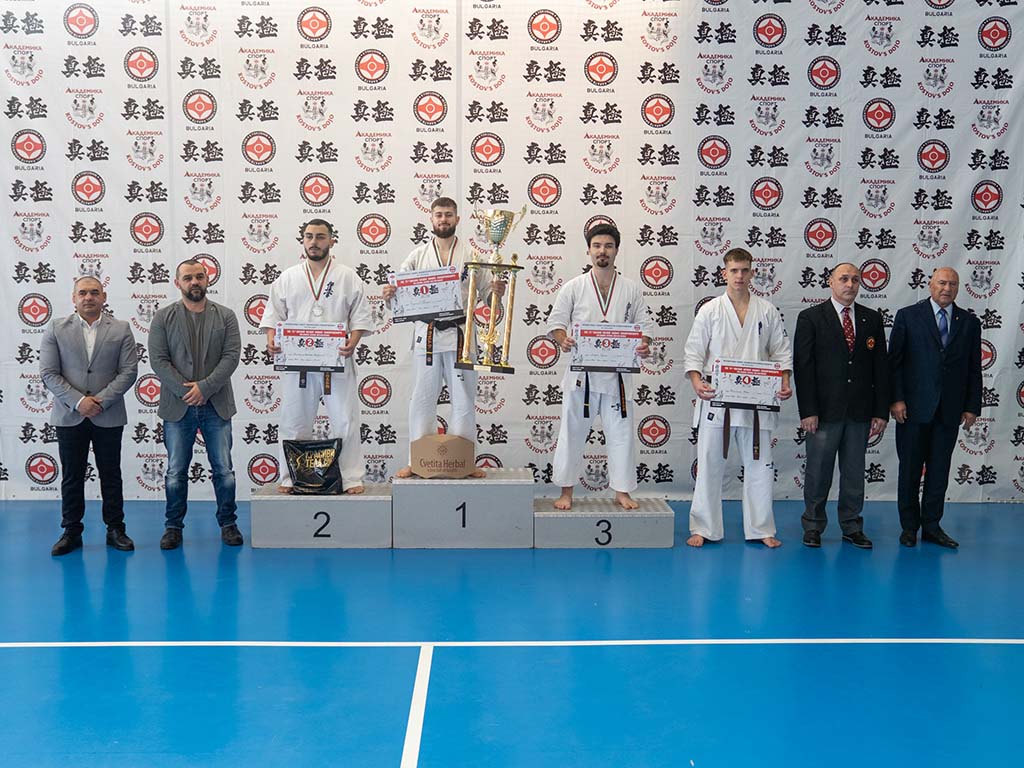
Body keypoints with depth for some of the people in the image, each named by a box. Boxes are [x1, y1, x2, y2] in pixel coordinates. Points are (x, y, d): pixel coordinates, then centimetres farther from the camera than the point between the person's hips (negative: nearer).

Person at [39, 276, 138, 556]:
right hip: (69, 416, 0)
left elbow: (129, 371, -3)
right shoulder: (56, 329, 4)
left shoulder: (121, 329, 3)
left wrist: (101, 401, -12)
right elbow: (48, 373, -2)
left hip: (108, 417, 0)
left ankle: (115, 529, 18)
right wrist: (78, 401, -13)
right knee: (71, 477, 8)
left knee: (111, 475, 8)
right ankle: (72, 532, 18)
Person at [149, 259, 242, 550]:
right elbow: (158, 360, -4)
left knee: (224, 470, 6)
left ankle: (228, 523, 19)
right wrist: (186, 391, -13)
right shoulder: (163, 317, 4)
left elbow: (231, 356, -3)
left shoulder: (226, 316, 5)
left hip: (216, 405, 0)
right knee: (176, 472, 7)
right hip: (178, 407, 0)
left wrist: (205, 387, -14)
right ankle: (173, 526, 19)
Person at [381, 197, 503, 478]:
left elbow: (486, 294, 6)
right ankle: (417, 461, 15)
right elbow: (400, 292, 7)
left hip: (460, 335, -1)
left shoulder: (472, 255, 7)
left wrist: (497, 291, -15)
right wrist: (389, 295, -15)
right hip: (427, 335, 1)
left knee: (464, 401, 5)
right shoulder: (418, 256, 10)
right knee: (422, 400, 6)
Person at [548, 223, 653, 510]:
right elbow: (556, 322, 2)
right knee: (572, 432, 4)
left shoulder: (631, 289, 6)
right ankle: (566, 492, 16)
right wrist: (562, 340, -19)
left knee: (621, 433, 6)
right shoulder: (573, 287, 3)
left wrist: (644, 345, -12)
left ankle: (622, 491, 20)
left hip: (617, 372, 1)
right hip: (581, 371, -1)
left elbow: (644, 324, 9)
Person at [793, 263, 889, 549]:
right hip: (825, 410, -3)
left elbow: (881, 367, 8)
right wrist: (808, 411, -12)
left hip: (860, 412, 3)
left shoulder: (872, 319, 10)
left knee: (855, 472, 10)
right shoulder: (810, 318, 0)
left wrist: (881, 412, 2)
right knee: (818, 471, 4)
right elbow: (802, 366, -5)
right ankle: (813, 526, 17)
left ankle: (852, 526, 22)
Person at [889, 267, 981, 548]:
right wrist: (896, 399, -10)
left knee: (939, 471, 8)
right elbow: (894, 361, -2)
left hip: (950, 410, 3)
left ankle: (931, 526, 18)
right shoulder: (908, 316, 1)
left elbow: (974, 368, 9)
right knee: (910, 469, 5)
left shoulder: (969, 322, 9)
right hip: (914, 408, -2)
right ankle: (909, 526, 16)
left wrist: (972, 407, 3)